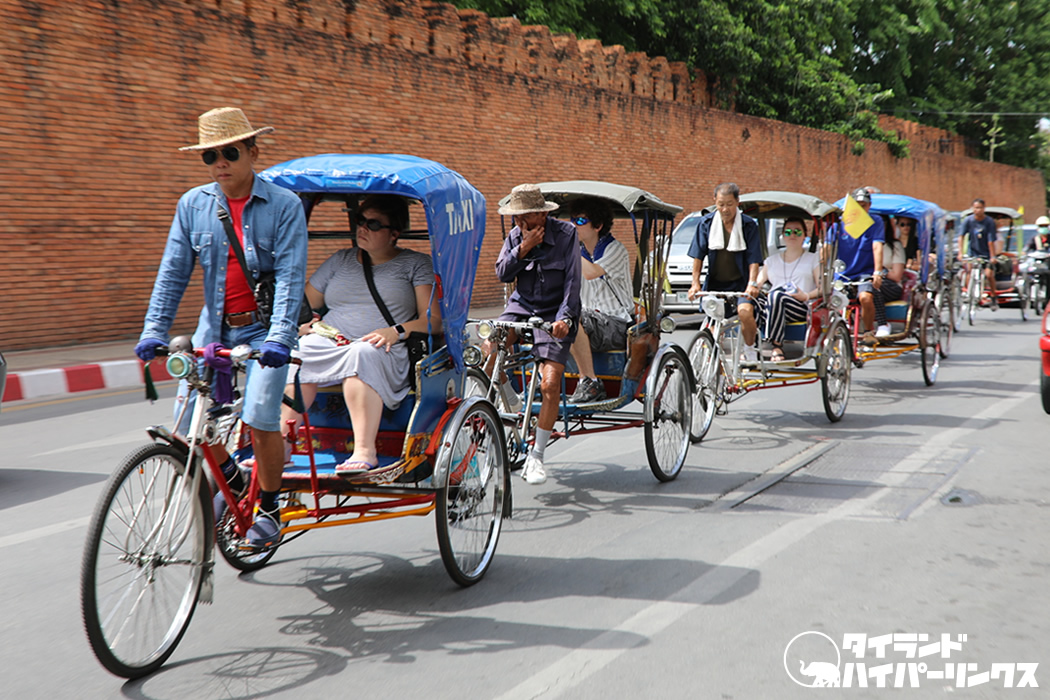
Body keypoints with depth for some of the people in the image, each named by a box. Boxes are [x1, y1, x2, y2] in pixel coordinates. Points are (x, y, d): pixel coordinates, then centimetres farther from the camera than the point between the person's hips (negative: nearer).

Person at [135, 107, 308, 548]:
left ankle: (269, 506, 9)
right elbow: (173, 272, 3)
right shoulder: (193, 205, 3)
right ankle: (230, 479, 27)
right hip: (214, 326, 4)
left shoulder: (284, 205, -7)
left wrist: (279, 336, -25)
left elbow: (290, 275, -14)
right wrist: (154, 329, -8)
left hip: (263, 328, -4)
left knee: (260, 419, -17)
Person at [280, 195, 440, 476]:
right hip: (330, 343, 4)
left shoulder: (417, 264, 12)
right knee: (300, 353, -30)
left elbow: (433, 320, 2)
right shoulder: (340, 260, 23)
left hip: (386, 352, -3)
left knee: (362, 354, -39)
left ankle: (365, 451, -43)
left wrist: (397, 331, -16)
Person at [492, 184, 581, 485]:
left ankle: (536, 455, -5)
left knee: (550, 384, -17)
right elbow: (502, 273, -3)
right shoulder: (515, 236, 5)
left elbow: (572, 280, -9)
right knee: (490, 350, -22)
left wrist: (564, 317, -21)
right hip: (521, 306, 4)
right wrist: (523, 248, -16)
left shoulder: (566, 234, -6)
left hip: (554, 314, -4)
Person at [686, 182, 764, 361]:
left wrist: (752, 283, -22)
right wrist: (695, 283, -8)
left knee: (745, 312, -26)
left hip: (740, 283, -2)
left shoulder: (749, 225, -5)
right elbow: (698, 256, 1)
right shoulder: (706, 223, -1)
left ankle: (750, 348, -2)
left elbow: (754, 259, -8)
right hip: (714, 283, 2)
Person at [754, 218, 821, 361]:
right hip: (772, 307, 3)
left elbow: (822, 288, 7)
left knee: (776, 294, -38)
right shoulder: (772, 260, 28)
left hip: (802, 308, -3)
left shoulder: (813, 259, 19)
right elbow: (757, 283, 17)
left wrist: (806, 296, -14)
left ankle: (776, 346, -43)